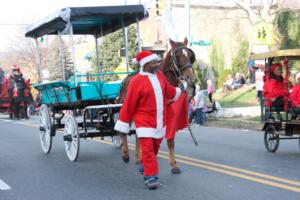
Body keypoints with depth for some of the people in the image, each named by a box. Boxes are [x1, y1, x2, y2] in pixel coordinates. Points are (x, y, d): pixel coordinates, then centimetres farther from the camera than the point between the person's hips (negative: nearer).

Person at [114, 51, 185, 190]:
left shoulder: (160, 75, 4)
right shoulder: (136, 81, -16)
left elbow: (169, 91, 22)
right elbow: (128, 104, -12)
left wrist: (180, 90, 37)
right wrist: (123, 124, -10)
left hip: (160, 121, 7)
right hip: (144, 121, -7)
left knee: (155, 147, 18)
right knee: (147, 148, -10)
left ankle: (145, 167, 39)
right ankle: (150, 176, -7)